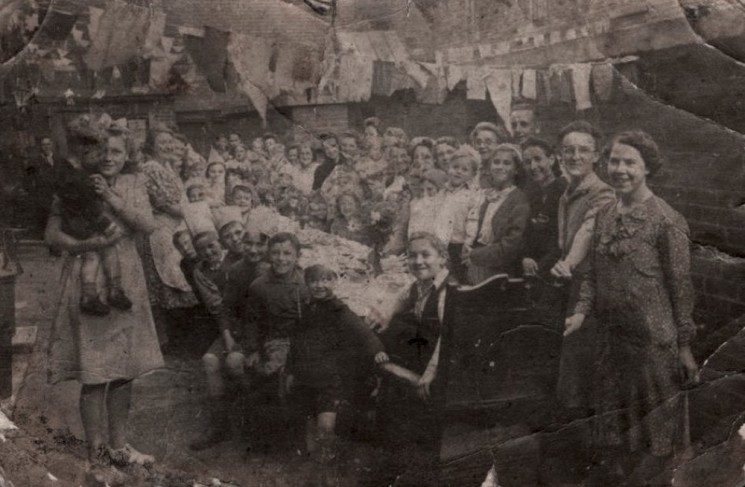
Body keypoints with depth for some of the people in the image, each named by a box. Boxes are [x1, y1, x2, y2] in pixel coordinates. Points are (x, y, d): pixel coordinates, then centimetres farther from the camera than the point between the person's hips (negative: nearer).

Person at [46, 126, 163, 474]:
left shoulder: (133, 185, 7)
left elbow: (148, 225, -8)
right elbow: (52, 234, -6)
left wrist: (111, 198, -18)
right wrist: (85, 244, -24)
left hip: (126, 284, 4)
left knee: (125, 371, 10)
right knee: (94, 375, -4)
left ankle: (118, 447, 24)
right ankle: (96, 455, 9)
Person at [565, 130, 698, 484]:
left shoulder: (666, 220, -11)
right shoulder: (603, 215, 6)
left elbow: (681, 286, -9)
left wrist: (684, 344, -8)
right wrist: (581, 311, -3)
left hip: (653, 342, -5)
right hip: (610, 337, 6)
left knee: (656, 429, 9)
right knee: (612, 416, 18)